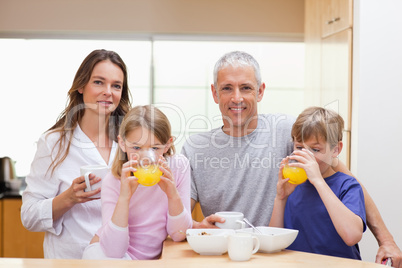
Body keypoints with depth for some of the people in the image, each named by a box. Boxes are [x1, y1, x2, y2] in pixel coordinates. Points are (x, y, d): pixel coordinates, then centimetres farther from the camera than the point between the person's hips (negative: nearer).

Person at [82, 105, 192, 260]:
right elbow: (114, 250, -25)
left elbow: (179, 235, -10)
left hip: (150, 256, 3)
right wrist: (124, 196, -35)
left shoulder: (179, 166, -12)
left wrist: (173, 195, -27)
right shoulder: (113, 182, -17)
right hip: (106, 253, -3)